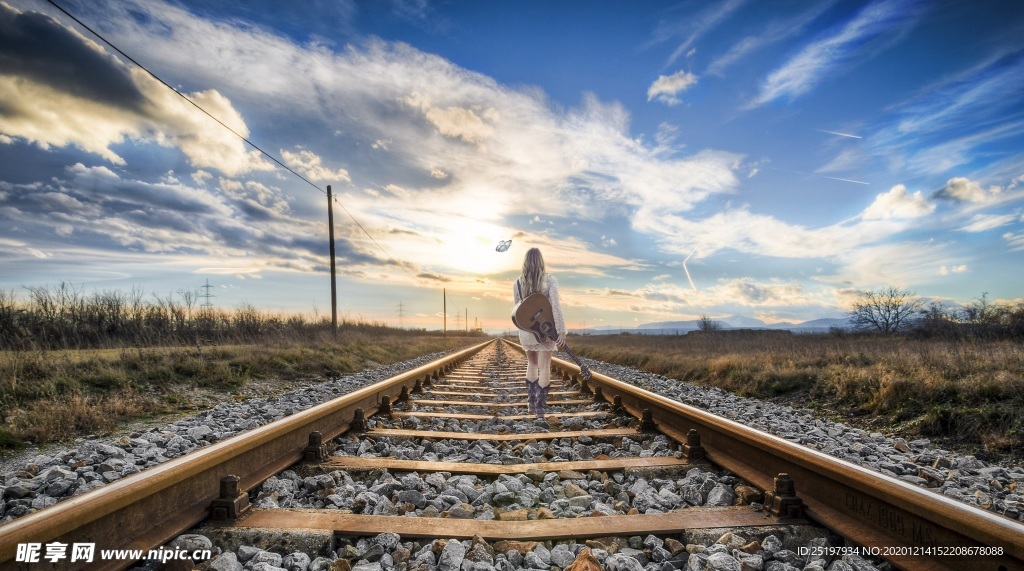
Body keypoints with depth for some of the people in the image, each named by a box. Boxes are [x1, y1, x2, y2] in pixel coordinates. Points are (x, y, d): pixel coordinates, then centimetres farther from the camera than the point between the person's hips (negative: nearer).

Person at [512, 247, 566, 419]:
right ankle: (540, 407, 5)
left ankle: (532, 403, 24)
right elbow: (555, 305, -18)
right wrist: (561, 330, -17)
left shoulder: (517, 283, -2)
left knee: (532, 364, 20)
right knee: (544, 367, 4)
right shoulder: (550, 280, -10)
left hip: (527, 330, 3)